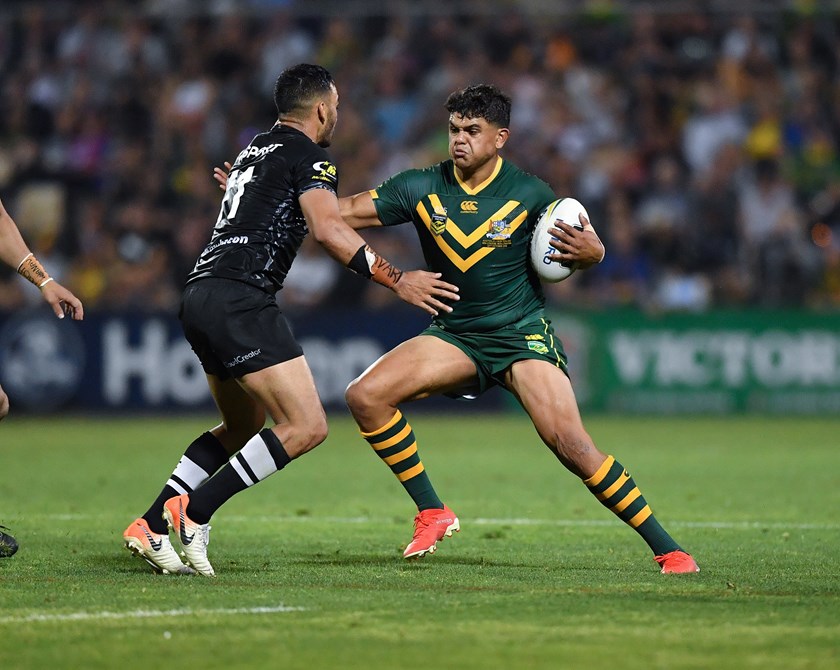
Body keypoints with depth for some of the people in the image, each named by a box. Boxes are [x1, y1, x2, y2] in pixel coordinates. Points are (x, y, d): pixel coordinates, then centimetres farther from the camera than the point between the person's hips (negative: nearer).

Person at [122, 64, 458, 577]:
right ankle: (193, 512, -15)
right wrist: (397, 280, -17)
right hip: (240, 301, -10)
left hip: (201, 296, 10)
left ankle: (152, 524, 14)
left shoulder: (255, 150, 23)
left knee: (244, 426, 23)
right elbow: (328, 229, -19)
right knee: (307, 426, -12)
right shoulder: (308, 156, -4)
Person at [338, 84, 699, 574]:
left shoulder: (529, 195, -10)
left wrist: (589, 251, -22)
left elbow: (588, 247, 1)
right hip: (454, 336, 4)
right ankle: (432, 513, -2)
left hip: (522, 335, -4)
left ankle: (667, 548, -12)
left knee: (570, 443, -21)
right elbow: (341, 214, -5)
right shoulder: (422, 188, -5)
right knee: (366, 395, -17)